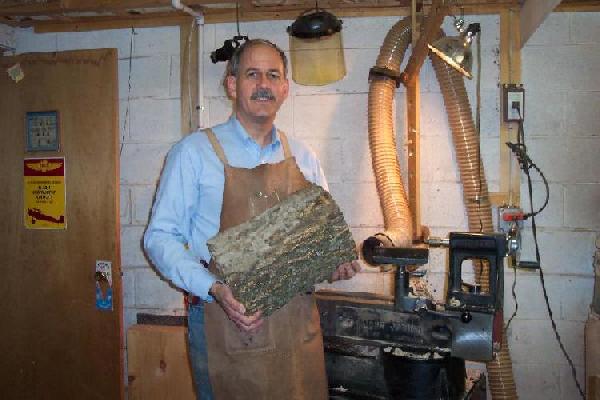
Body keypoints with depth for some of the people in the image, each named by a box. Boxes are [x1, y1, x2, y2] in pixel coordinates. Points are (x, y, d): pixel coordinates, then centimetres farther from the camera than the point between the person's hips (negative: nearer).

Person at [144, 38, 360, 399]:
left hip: (297, 320, 4)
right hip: (225, 321, -3)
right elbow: (161, 236, -6)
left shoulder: (303, 157, 9)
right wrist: (213, 289, -19)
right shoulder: (194, 152, -4)